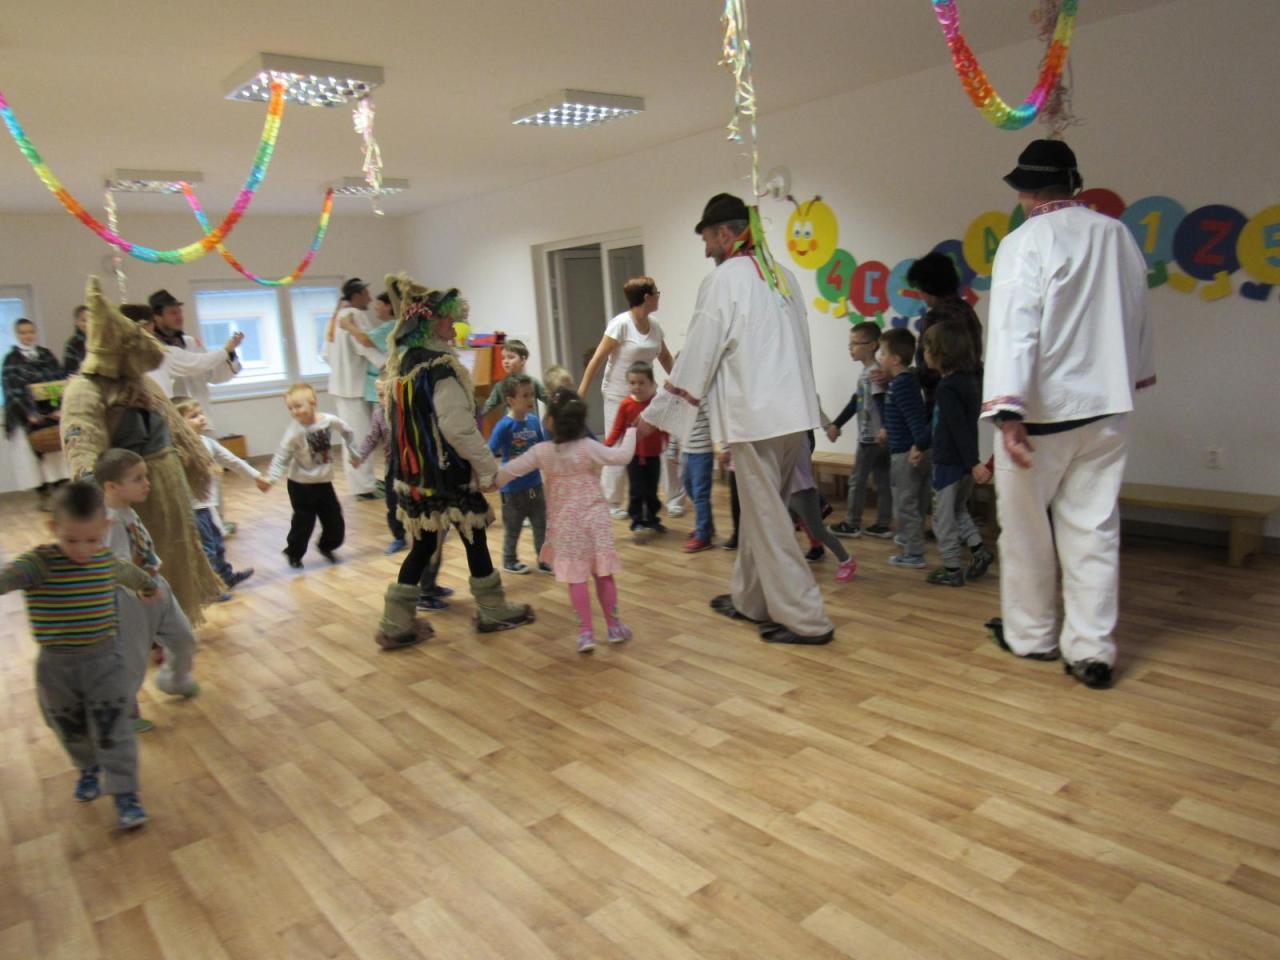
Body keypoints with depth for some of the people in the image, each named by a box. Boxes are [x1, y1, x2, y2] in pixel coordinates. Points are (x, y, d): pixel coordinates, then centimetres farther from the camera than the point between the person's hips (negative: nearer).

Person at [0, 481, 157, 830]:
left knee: (113, 731, -1)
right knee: (71, 731, 22)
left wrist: (149, 585, 42)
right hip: (56, 666, 0)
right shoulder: (39, 563, -18)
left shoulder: (107, 560, -4)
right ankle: (88, 770, 49)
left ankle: (125, 794, 9)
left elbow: (129, 572, 20)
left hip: (104, 660, 1)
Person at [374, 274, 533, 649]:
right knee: (474, 539, 10)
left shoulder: (400, 363, 7)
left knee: (424, 545, 14)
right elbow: (460, 429, -21)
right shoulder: (440, 368, -19)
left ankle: (397, 624, 16)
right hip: (448, 474, -8)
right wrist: (490, 468, -11)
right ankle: (493, 611, 26)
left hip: (415, 474, 8)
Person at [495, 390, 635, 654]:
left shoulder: (541, 452, -7)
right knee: (603, 574, 10)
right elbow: (622, 456, -10)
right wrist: (631, 431, 6)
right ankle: (614, 627, 20)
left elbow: (509, 471, -2)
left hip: (565, 523, 0)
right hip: (594, 519, 0)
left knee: (576, 578, 4)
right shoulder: (588, 447, -10)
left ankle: (586, 633, 3)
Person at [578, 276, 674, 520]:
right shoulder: (621, 324, -15)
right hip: (618, 394, -6)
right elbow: (597, 360, -15)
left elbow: (665, 357, 17)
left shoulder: (654, 324, 4)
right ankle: (612, 503, 11)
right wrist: (581, 392, -17)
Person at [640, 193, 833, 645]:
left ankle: (805, 620, 4)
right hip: (796, 414, 8)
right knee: (760, 509, 19)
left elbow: (698, 355, -9)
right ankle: (750, 599, 32)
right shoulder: (782, 275, 12)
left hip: (755, 418, -8)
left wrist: (656, 413, 0)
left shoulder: (724, 279, -9)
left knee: (769, 519, 0)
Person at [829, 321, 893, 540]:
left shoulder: (875, 372, -15)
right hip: (870, 437, 9)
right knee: (882, 481, 9)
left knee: (857, 481, 0)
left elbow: (883, 403, -24)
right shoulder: (865, 372, 15)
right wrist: (836, 425, 22)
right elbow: (854, 404, 20)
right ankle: (882, 525, 14)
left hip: (873, 438, -9)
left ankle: (852, 524, 9)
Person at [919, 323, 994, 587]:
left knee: (943, 516, 3)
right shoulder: (968, 379, 7)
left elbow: (959, 427, -25)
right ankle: (979, 549, 16)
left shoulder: (946, 388, -20)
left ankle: (952, 569, 10)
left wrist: (974, 462, -27)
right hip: (965, 462, 9)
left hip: (948, 462, -9)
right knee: (958, 509, 25)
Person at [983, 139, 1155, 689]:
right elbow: (1136, 316, 16)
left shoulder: (1025, 242, -11)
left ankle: (1030, 634, 23)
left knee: (1025, 527, 10)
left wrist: (1008, 412, -24)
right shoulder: (1117, 236, 6)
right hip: (1107, 404, 5)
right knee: (1095, 528, 8)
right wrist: (1133, 375, 30)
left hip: (1041, 408, -5)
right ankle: (1092, 649, 12)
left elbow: (1014, 328, -21)